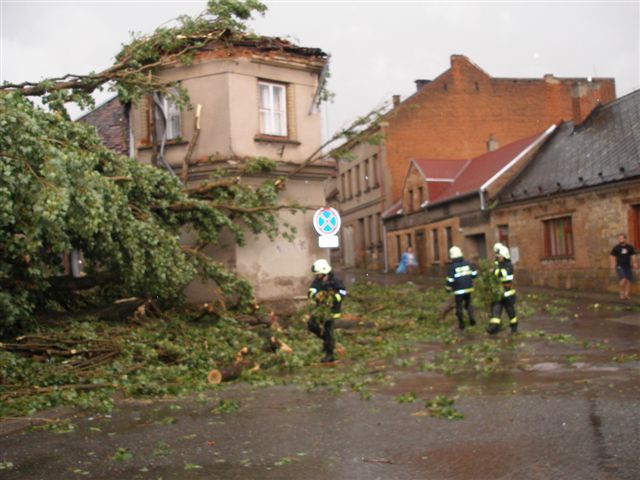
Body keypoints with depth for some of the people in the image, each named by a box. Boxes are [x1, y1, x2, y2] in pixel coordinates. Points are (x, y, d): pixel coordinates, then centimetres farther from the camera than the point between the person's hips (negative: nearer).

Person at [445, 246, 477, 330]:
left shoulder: (452, 266, -14)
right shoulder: (467, 263, -1)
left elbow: (450, 280, -14)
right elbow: (474, 273, 4)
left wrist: (448, 288, 2)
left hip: (459, 290, -4)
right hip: (468, 288, 4)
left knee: (459, 307, 9)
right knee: (468, 304, 23)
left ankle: (461, 324, 13)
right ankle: (471, 317, 4)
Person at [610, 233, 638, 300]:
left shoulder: (630, 247, 7)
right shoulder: (616, 248, -2)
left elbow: (633, 256, 12)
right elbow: (612, 256, -1)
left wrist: (635, 263, 2)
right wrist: (613, 265, -8)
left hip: (628, 266, 4)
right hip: (620, 266, -4)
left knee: (629, 280, 0)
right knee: (624, 279, -19)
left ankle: (626, 294, 11)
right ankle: (622, 293, -2)